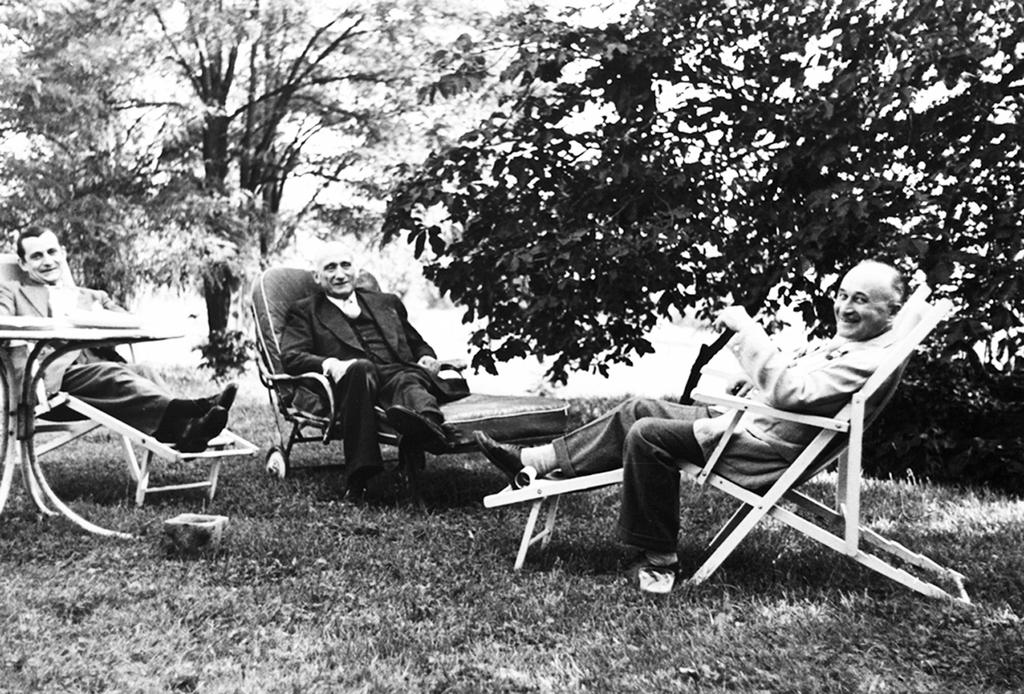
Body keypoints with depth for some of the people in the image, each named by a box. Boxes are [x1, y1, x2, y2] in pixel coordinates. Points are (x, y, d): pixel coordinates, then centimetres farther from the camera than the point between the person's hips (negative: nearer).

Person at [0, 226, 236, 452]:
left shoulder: (92, 297, 33)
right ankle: (190, 409, -58)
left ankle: (184, 430, -55)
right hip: (52, 380, -4)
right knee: (110, 372, -34)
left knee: (141, 370, -29)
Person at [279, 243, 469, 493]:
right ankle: (361, 472, -49)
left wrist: (427, 358, 8)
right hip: (349, 380, -2)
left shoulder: (387, 302, 31)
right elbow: (289, 357, 6)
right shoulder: (305, 312, 21)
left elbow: (418, 343, 33)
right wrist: (328, 364, -16)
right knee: (361, 367, -38)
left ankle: (428, 422, -71)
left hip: (400, 371, 3)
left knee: (408, 380, -34)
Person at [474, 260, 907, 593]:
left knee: (648, 435, -21)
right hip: (742, 422, 10)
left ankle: (659, 556, -8)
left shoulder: (871, 359, -16)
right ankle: (534, 463, 7)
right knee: (639, 411, 6)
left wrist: (745, 328, -25)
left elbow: (788, 390, -28)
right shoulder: (845, 342, 15)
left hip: (763, 450, -10)